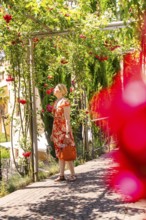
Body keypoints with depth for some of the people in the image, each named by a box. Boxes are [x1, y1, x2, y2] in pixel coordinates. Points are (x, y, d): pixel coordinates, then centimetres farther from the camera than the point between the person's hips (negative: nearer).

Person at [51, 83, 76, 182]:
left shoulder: (65, 102, -10)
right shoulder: (56, 102, 14)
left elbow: (67, 118, -15)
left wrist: (68, 133, -19)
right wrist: (53, 132, 18)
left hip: (63, 130, -8)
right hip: (56, 130, 8)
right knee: (59, 153, 8)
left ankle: (73, 174, 3)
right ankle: (61, 175, 13)